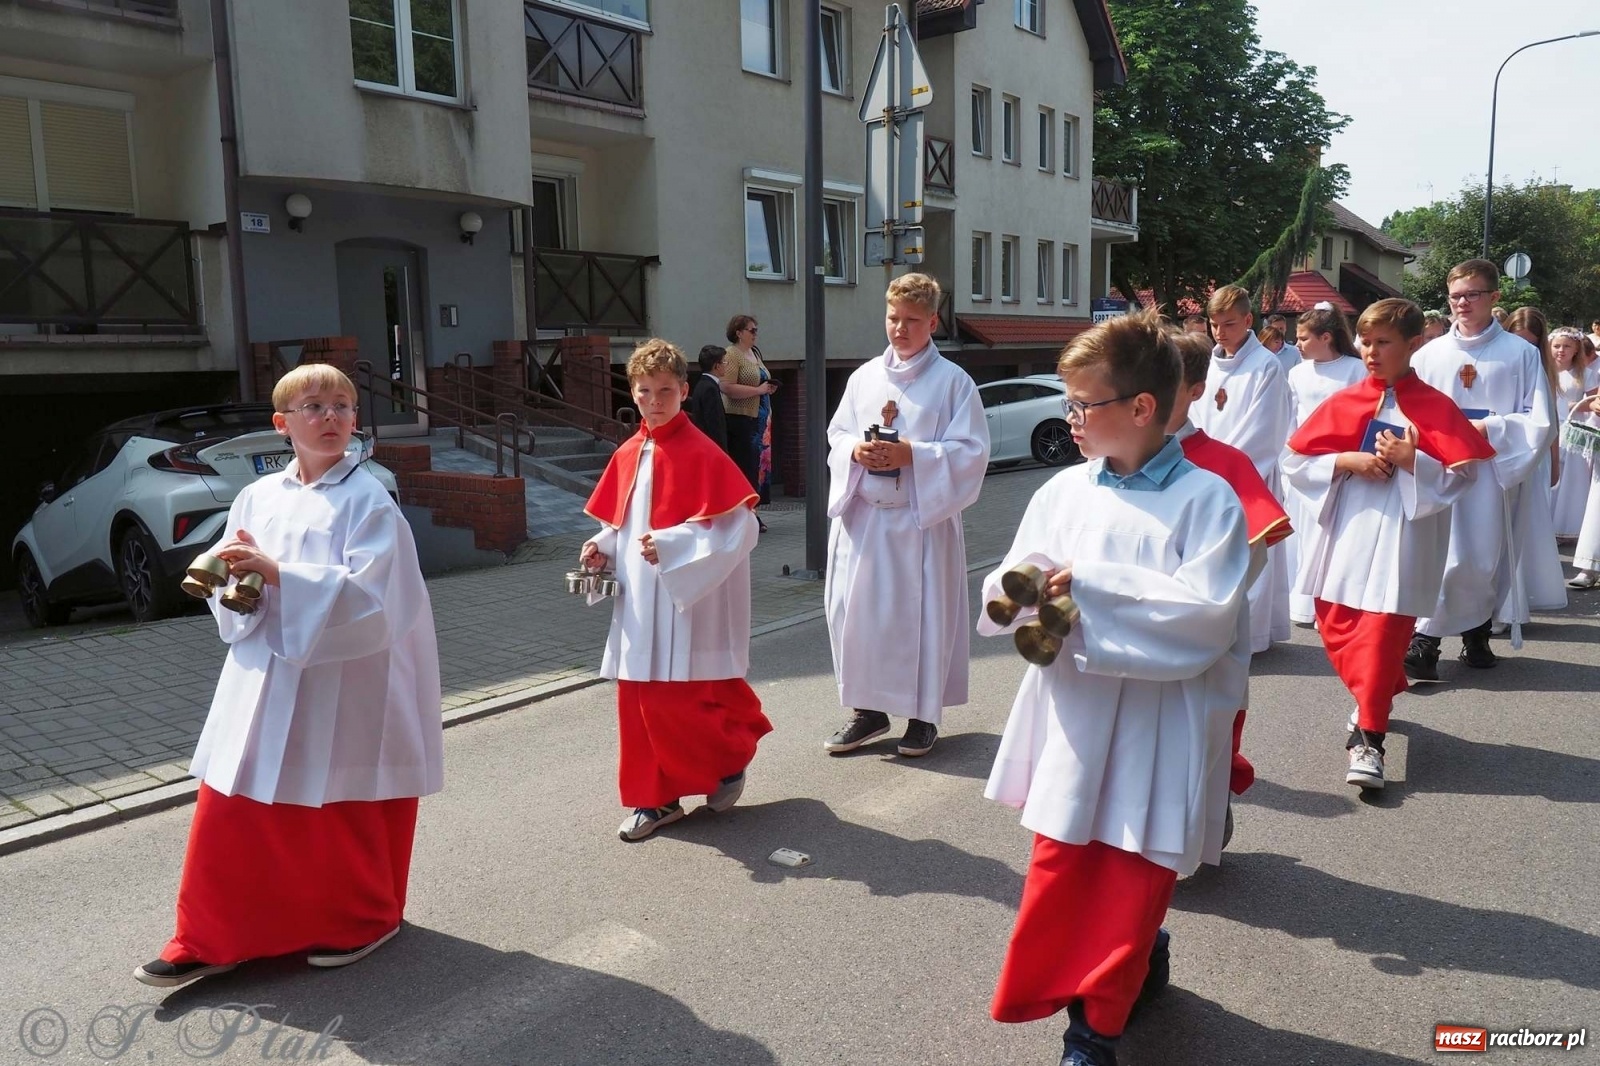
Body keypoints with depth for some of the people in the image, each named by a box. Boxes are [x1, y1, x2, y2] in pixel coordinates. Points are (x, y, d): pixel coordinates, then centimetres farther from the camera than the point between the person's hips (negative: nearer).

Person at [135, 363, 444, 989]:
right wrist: (232, 581, -13)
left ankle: (363, 921, 31)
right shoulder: (257, 497, 7)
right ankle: (211, 940, 23)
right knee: (229, 809, 7)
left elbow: (366, 592, -19)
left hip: (340, 686, -5)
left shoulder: (368, 499, -10)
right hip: (263, 682, 5)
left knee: (343, 815, 9)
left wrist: (276, 572, -25)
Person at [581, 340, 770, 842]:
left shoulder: (702, 453, -12)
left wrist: (671, 547, -24)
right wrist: (603, 549, -1)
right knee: (640, 701, 9)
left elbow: (736, 526, -17)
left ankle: (729, 761, 23)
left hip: (686, 601, -7)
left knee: (679, 701, -5)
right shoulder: (627, 455, 9)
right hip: (638, 601, 7)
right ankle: (655, 799, 22)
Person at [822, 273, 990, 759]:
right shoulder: (864, 377, 9)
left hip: (923, 518, -4)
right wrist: (855, 450, -9)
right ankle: (868, 709, 22)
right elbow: (836, 433, 13)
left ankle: (923, 715, 19)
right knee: (856, 610, 6)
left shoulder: (953, 381, -4)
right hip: (862, 515, 4)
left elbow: (971, 450, -9)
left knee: (923, 614, 3)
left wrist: (912, 455, -19)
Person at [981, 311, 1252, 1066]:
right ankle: (1136, 962, 38)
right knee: (1058, 875, 12)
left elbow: (1207, 612, -20)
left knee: (1131, 886, 6)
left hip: (1157, 732, -4)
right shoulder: (1063, 491, 4)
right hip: (1073, 722, 5)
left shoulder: (1206, 499, -10)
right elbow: (1010, 588, 7)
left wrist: (1090, 584, -20)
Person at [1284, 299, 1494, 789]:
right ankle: (1375, 696, 37)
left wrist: (1410, 460, -18)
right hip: (1344, 533, 4)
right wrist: (1348, 461, -11)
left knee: (1382, 634, -7)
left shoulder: (1436, 408, -1)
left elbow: (1464, 474, -5)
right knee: (1336, 628, 10)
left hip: (1400, 536, -4)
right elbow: (1294, 459, 3)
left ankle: (1368, 739, -1)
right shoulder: (1343, 402, 6)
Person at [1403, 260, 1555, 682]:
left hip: (1493, 471, 0)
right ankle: (1425, 641, -3)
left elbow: (1540, 422, -1)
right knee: (1444, 556, -8)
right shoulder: (1430, 354, 4)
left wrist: (1489, 428, -12)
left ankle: (1477, 634, 26)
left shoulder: (1521, 354, 2)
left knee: (1485, 558, 7)